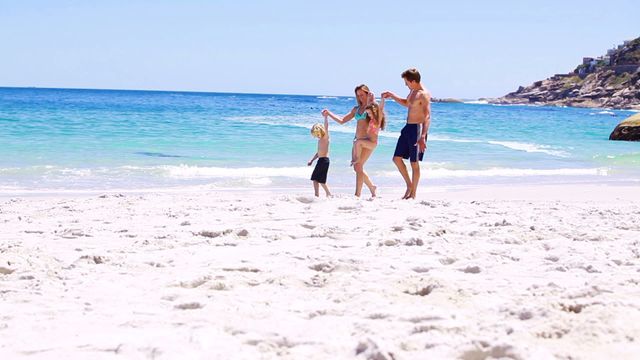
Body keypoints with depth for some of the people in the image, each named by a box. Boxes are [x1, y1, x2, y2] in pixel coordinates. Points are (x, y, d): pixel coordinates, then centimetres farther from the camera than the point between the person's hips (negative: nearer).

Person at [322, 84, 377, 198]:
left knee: (358, 166, -15)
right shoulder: (356, 109, 16)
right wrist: (328, 114, 9)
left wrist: (370, 102, -20)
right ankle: (372, 187, 27)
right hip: (357, 140, 7)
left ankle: (357, 194, -14)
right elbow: (342, 120, 17)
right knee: (357, 168, 8)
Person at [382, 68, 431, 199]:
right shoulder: (412, 91, 12)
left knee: (414, 163, -1)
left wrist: (423, 137, -33)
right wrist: (392, 95, 24)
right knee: (397, 158, 9)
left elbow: (427, 117, -25)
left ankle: (413, 194, 9)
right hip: (408, 128, 9)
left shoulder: (424, 94, -17)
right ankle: (409, 185, 23)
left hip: (417, 129, -9)